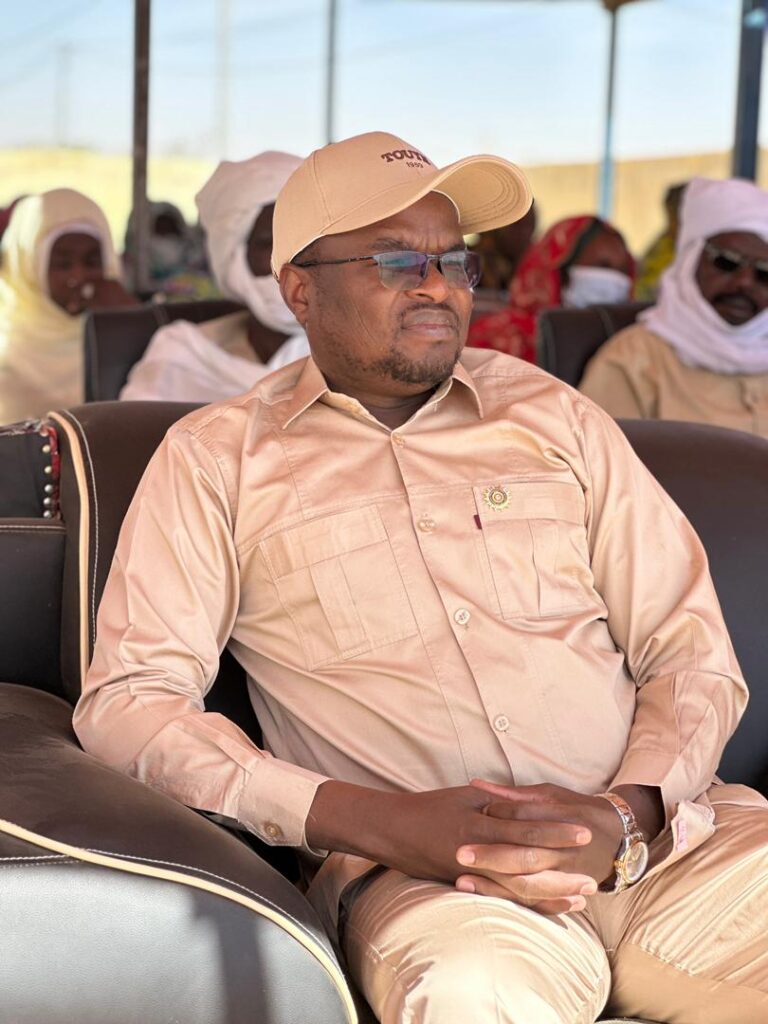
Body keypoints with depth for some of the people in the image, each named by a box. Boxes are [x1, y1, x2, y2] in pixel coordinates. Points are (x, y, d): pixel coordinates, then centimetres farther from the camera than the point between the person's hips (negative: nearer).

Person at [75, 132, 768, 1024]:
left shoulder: (552, 416, 17)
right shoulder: (216, 456, 10)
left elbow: (691, 651, 14)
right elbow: (125, 701, -1)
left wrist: (628, 815, -8)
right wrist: (378, 822, -12)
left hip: (656, 837, 3)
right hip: (419, 873, -3)